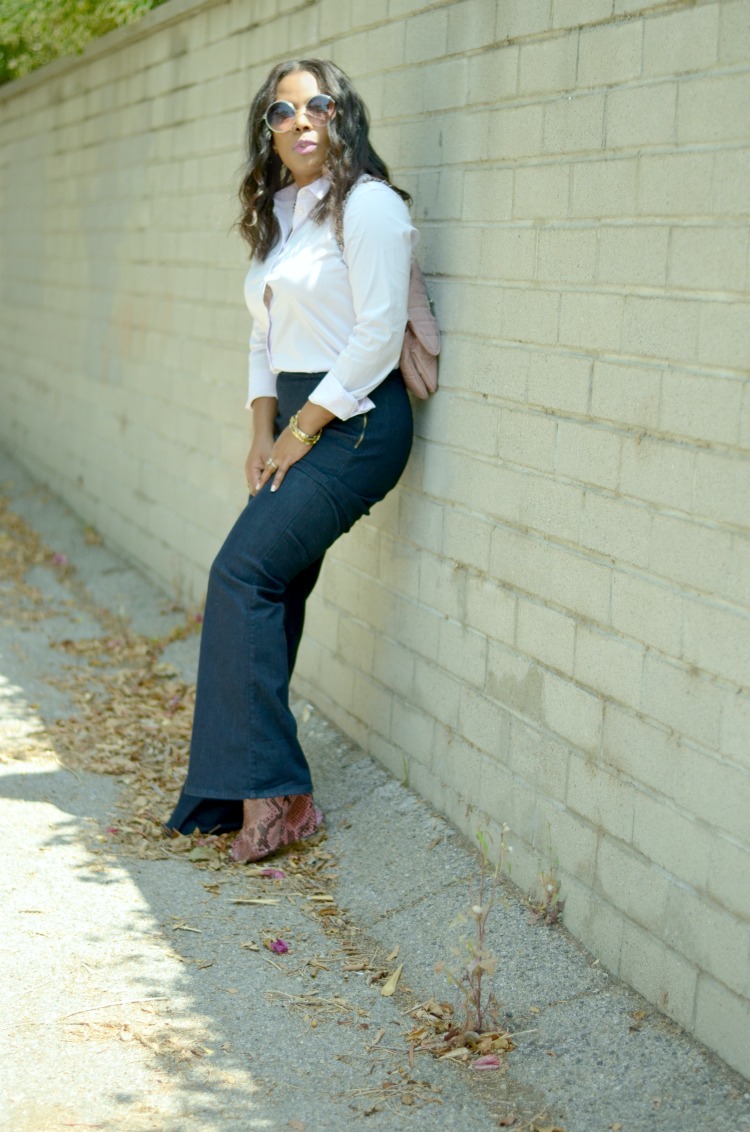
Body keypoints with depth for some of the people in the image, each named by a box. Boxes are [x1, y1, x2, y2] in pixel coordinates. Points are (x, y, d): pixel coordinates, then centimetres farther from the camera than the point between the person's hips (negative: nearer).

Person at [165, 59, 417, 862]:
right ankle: (259, 792, 9)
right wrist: (264, 433, 6)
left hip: (355, 422, -8)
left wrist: (302, 432, -14)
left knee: (243, 574, -15)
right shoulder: (277, 215, 15)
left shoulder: (367, 205, -11)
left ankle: (268, 792, -9)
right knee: (272, 593, 4)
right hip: (296, 421, 8)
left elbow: (378, 337, -17)